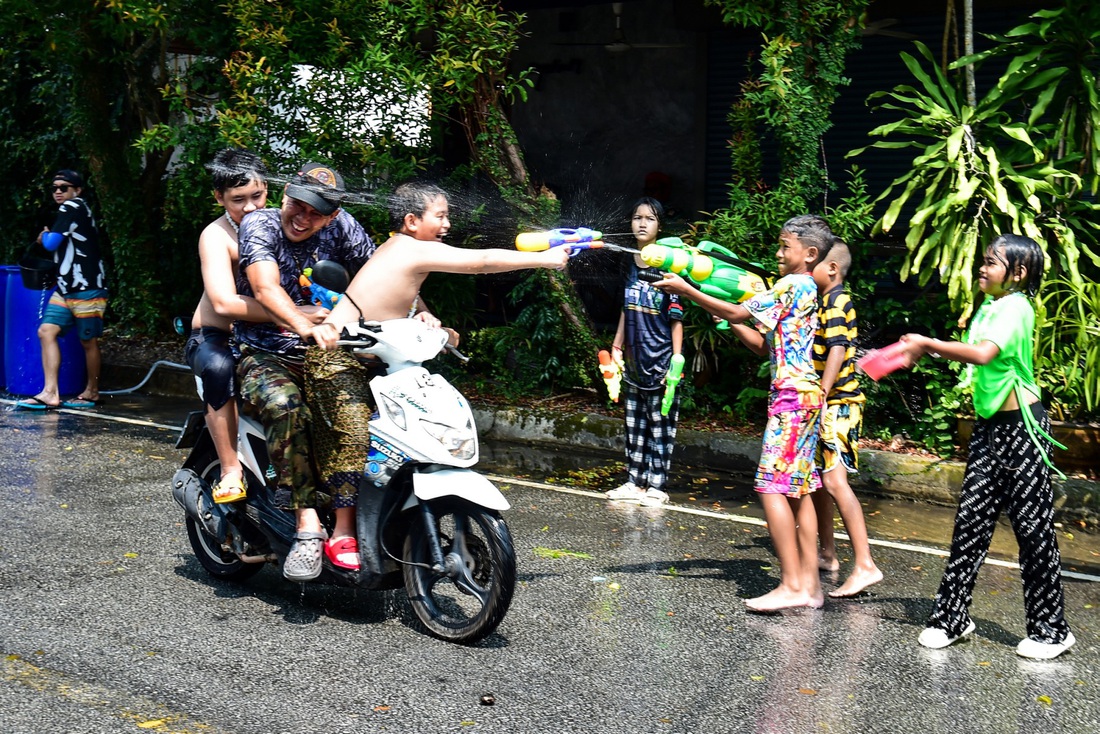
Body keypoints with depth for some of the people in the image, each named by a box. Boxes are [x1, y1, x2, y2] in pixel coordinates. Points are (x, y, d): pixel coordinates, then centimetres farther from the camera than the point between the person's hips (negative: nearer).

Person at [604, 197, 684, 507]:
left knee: (660, 427, 1)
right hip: (633, 360, 6)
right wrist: (617, 347, 15)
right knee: (633, 424, 12)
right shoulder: (629, 266, 9)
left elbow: (676, 318, -9)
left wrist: (676, 359, -12)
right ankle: (634, 482, 21)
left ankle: (656, 486, 9)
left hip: (660, 361, -6)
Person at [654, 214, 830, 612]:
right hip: (803, 396, 10)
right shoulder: (807, 290, 20)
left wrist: (687, 290, -8)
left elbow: (739, 312, -12)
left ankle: (792, 584, -11)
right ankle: (809, 582, 11)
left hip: (792, 396, -10)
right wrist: (725, 318, 14)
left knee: (773, 486, -11)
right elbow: (765, 345, 18)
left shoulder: (794, 285, -8)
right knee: (798, 490, 9)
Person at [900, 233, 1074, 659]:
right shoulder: (987, 308, 11)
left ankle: (1050, 629, 14)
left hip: (1022, 428, -8)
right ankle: (951, 616, 13)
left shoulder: (1016, 308, -16)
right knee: (971, 520, 6)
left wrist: (928, 344, -28)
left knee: (1032, 527, 1)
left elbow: (983, 353, -32)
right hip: (990, 427, 8)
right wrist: (928, 350, -1)